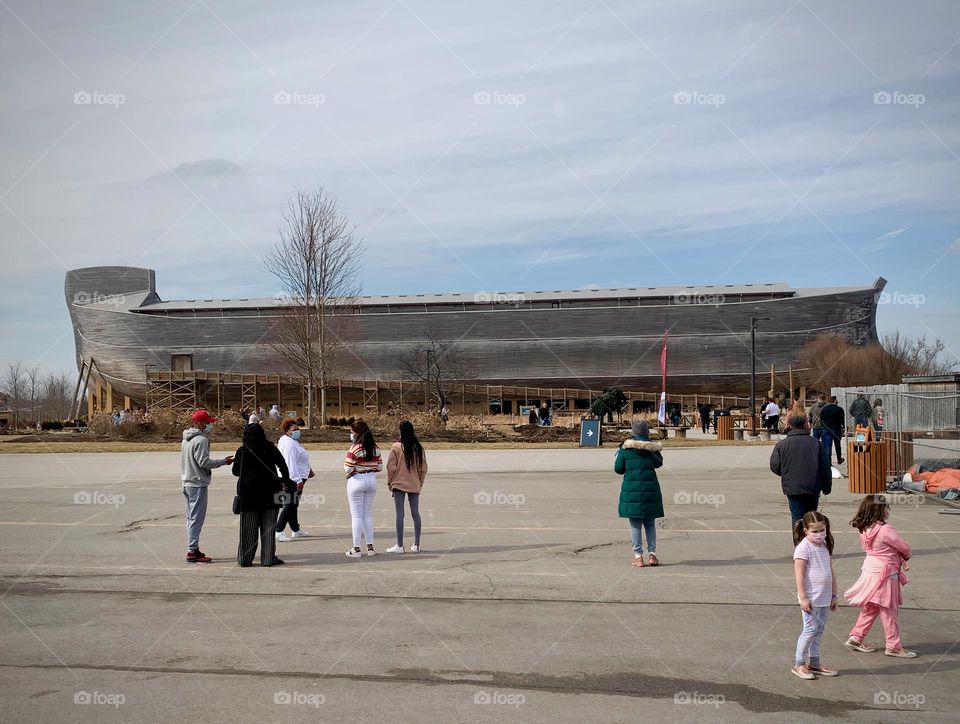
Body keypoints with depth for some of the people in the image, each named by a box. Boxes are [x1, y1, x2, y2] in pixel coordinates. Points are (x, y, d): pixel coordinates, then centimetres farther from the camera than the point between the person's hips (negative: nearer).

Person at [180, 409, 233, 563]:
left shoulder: (186, 439, 14)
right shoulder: (200, 440, -16)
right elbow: (204, 462, -20)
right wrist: (223, 461, -12)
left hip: (186, 483, 10)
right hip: (198, 484, -10)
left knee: (192, 517, 15)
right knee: (197, 518, -6)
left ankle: (193, 549, 21)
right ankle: (193, 552, -5)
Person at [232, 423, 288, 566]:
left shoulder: (242, 451, -7)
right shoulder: (270, 448, -5)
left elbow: (236, 471, 2)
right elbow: (282, 465, 0)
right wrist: (285, 480, 13)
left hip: (247, 493, 0)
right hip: (269, 493, 0)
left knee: (248, 528, 7)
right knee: (268, 527, 6)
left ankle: (245, 559, 10)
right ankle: (268, 558, 7)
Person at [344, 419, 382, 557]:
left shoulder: (355, 448, -16)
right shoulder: (374, 448, 3)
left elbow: (348, 468, -18)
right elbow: (379, 466, 6)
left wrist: (345, 464, 3)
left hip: (356, 480, -6)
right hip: (371, 480, 6)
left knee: (356, 515, 2)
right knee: (368, 514, 14)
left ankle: (356, 549, 4)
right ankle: (370, 547, 16)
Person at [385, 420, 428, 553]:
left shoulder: (396, 447, -11)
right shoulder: (419, 448, 0)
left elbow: (391, 467, -9)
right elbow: (423, 468, 4)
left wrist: (389, 483, 3)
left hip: (399, 484, -3)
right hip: (415, 486, 4)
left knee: (400, 514, 1)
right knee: (415, 514, 10)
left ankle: (399, 545, 3)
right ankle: (416, 545, 14)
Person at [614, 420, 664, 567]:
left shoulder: (626, 448, -4)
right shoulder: (652, 447, -1)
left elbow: (618, 469, 1)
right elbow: (659, 463, 16)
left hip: (631, 489, -1)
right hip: (650, 488, 1)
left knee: (635, 523, 4)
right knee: (650, 522, 13)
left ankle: (638, 556, 4)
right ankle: (652, 554, 10)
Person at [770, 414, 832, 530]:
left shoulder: (781, 445, -1)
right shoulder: (815, 443, 3)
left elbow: (775, 466, -4)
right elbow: (825, 467, 3)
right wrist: (827, 487, 12)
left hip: (793, 488, -2)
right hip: (813, 489, 2)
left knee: (797, 518, 0)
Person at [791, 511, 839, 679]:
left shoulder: (825, 546, 10)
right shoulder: (803, 548, -13)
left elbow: (831, 573, 16)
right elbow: (799, 575, -15)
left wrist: (833, 595, 15)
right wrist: (803, 598, -17)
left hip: (824, 598, 7)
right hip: (811, 598, -7)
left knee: (819, 630, 12)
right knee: (810, 629, -5)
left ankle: (814, 663, 22)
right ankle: (799, 664, 6)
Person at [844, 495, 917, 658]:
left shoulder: (865, 529, 1)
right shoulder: (885, 529, -23)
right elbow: (904, 547, -13)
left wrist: (900, 557, 0)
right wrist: (905, 557, 10)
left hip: (870, 569, 8)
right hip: (884, 573, -8)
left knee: (870, 608, 19)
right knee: (889, 611, 4)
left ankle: (856, 637, 24)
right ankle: (894, 646, 15)